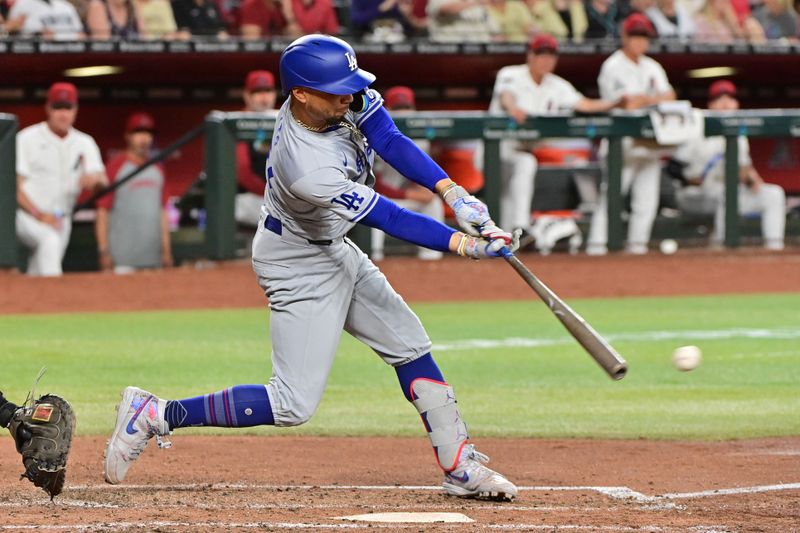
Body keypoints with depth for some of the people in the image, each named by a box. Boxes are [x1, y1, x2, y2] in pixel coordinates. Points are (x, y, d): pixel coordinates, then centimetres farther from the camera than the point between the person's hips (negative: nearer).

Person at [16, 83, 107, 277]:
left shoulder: (85, 143, 7)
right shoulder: (27, 139, -5)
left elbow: (104, 182, -4)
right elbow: (14, 186, -10)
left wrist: (95, 179, -30)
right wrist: (39, 215, -22)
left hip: (60, 221, 5)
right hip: (25, 215, -5)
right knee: (49, 239, -34)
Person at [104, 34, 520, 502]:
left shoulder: (343, 100, -17)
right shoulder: (308, 170, -37)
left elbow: (391, 141, -14)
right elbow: (386, 219, -31)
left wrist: (453, 192, -25)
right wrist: (464, 245, -28)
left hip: (334, 250, 10)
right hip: (299, 266, -10)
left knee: (410, 345, 13)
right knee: (294, 405, -10)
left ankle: (460, 466, 21)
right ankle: (156, 415, -3)